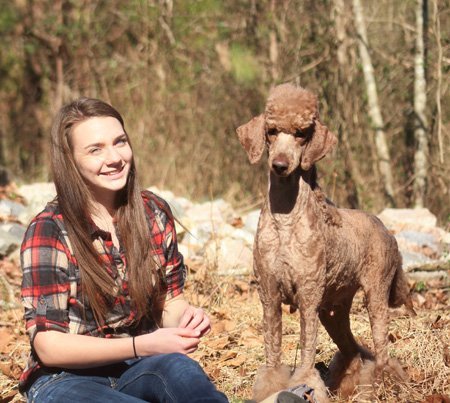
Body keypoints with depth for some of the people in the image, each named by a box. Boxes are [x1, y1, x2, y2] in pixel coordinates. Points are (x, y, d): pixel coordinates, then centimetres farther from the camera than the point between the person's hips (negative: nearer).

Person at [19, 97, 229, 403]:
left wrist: (186, 317, -14)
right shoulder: (48, 231, -11)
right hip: (68, 378, -4)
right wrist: (143, 346, -23)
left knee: (178, 368, -33)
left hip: (139, 369, 4)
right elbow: (48, 345, -13)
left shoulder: (154, 213, 1)